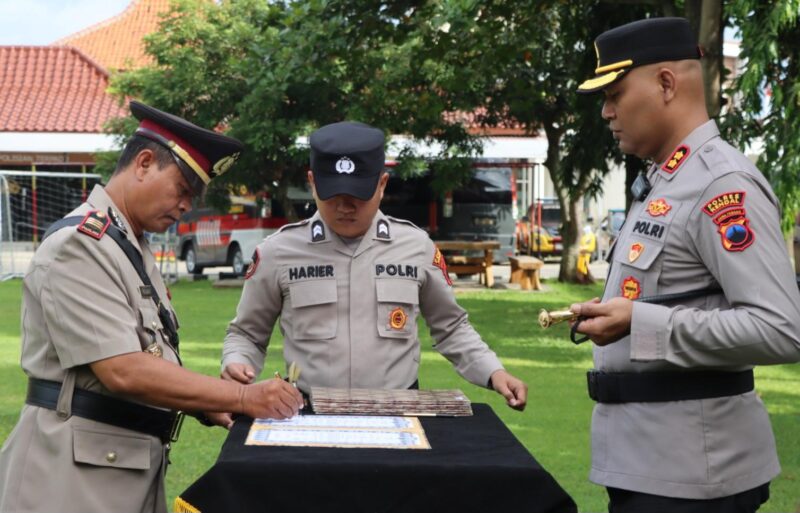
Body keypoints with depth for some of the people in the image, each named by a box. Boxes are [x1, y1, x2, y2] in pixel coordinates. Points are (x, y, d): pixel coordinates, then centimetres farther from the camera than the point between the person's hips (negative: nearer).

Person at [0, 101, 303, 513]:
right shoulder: (80, 245, -16)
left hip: (131, 464, 9)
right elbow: (124, 371, -23)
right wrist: (242, 397, -22)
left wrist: (205, 406, 4)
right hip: (77, 470, -9)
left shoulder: (132, 248, 15)